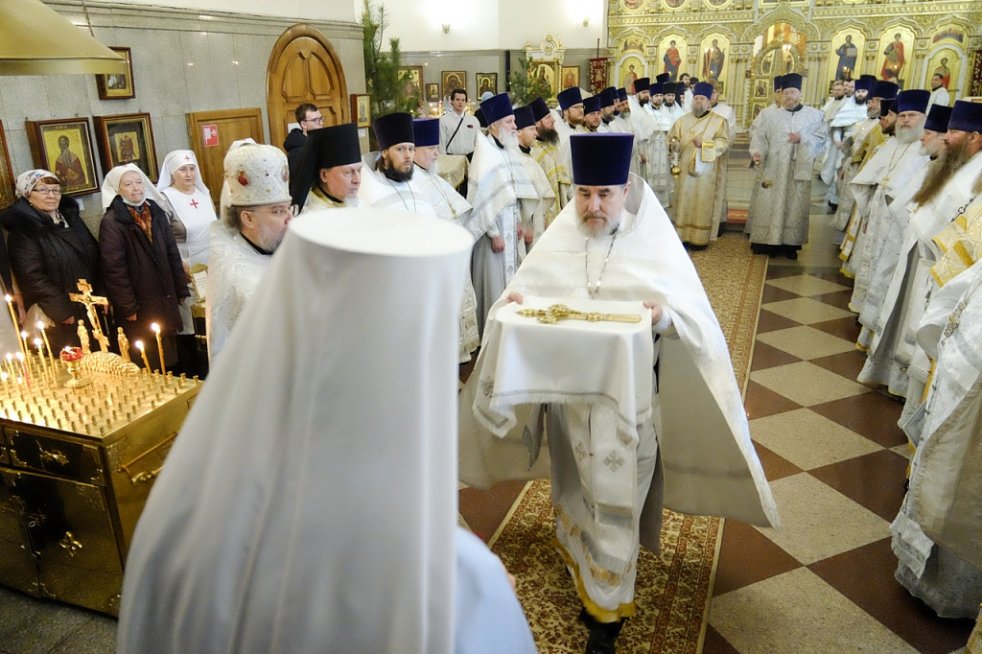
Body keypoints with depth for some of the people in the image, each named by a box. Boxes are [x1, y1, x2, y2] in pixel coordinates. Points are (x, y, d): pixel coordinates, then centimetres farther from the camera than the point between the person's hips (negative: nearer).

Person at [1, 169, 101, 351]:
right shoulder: (22, 230, -10)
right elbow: (32, 278, -16)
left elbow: (95, 257, 14)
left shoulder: (71, 217, 9)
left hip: (91, 310, 6)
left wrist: (102, 295, 7)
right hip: (57, 319, -6)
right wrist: (63, 310, -17)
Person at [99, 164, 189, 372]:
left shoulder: (156, 213, 8)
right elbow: (114, 268, -13)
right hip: (139, 307, -5)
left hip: (166, 300, 6)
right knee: (150, 368, 2)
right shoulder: (111, 222, -11)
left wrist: (181, 290, 9)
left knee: (172, 361, 15)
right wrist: (128, 307, -14)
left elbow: (172, 253, 11)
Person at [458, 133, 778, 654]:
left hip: (626, 399, -3)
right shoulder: (556, 241, 0)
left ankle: (605, 608, 23)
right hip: (564, 391, 4)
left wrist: (665, 316, -32)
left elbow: (696, 320, -10)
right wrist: (511, 302, -20)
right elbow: (521, 294, 3)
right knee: (574, 485, 22)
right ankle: (579, 557, 50)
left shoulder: (656, 245, -8)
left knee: (613, 501, 5)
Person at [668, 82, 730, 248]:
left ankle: (700, 238, 4)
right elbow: (671, 138, 10)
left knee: (703, 205, -2)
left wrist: (704, 143, -20)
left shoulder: (719, 121, 2)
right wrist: (673, 143, -13)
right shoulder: (683, 120, 11)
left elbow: (724, 142, -7)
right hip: (684, 169, 3)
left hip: (706, 171, -3)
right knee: (684, 203, 3)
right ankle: (683, 236, 10)